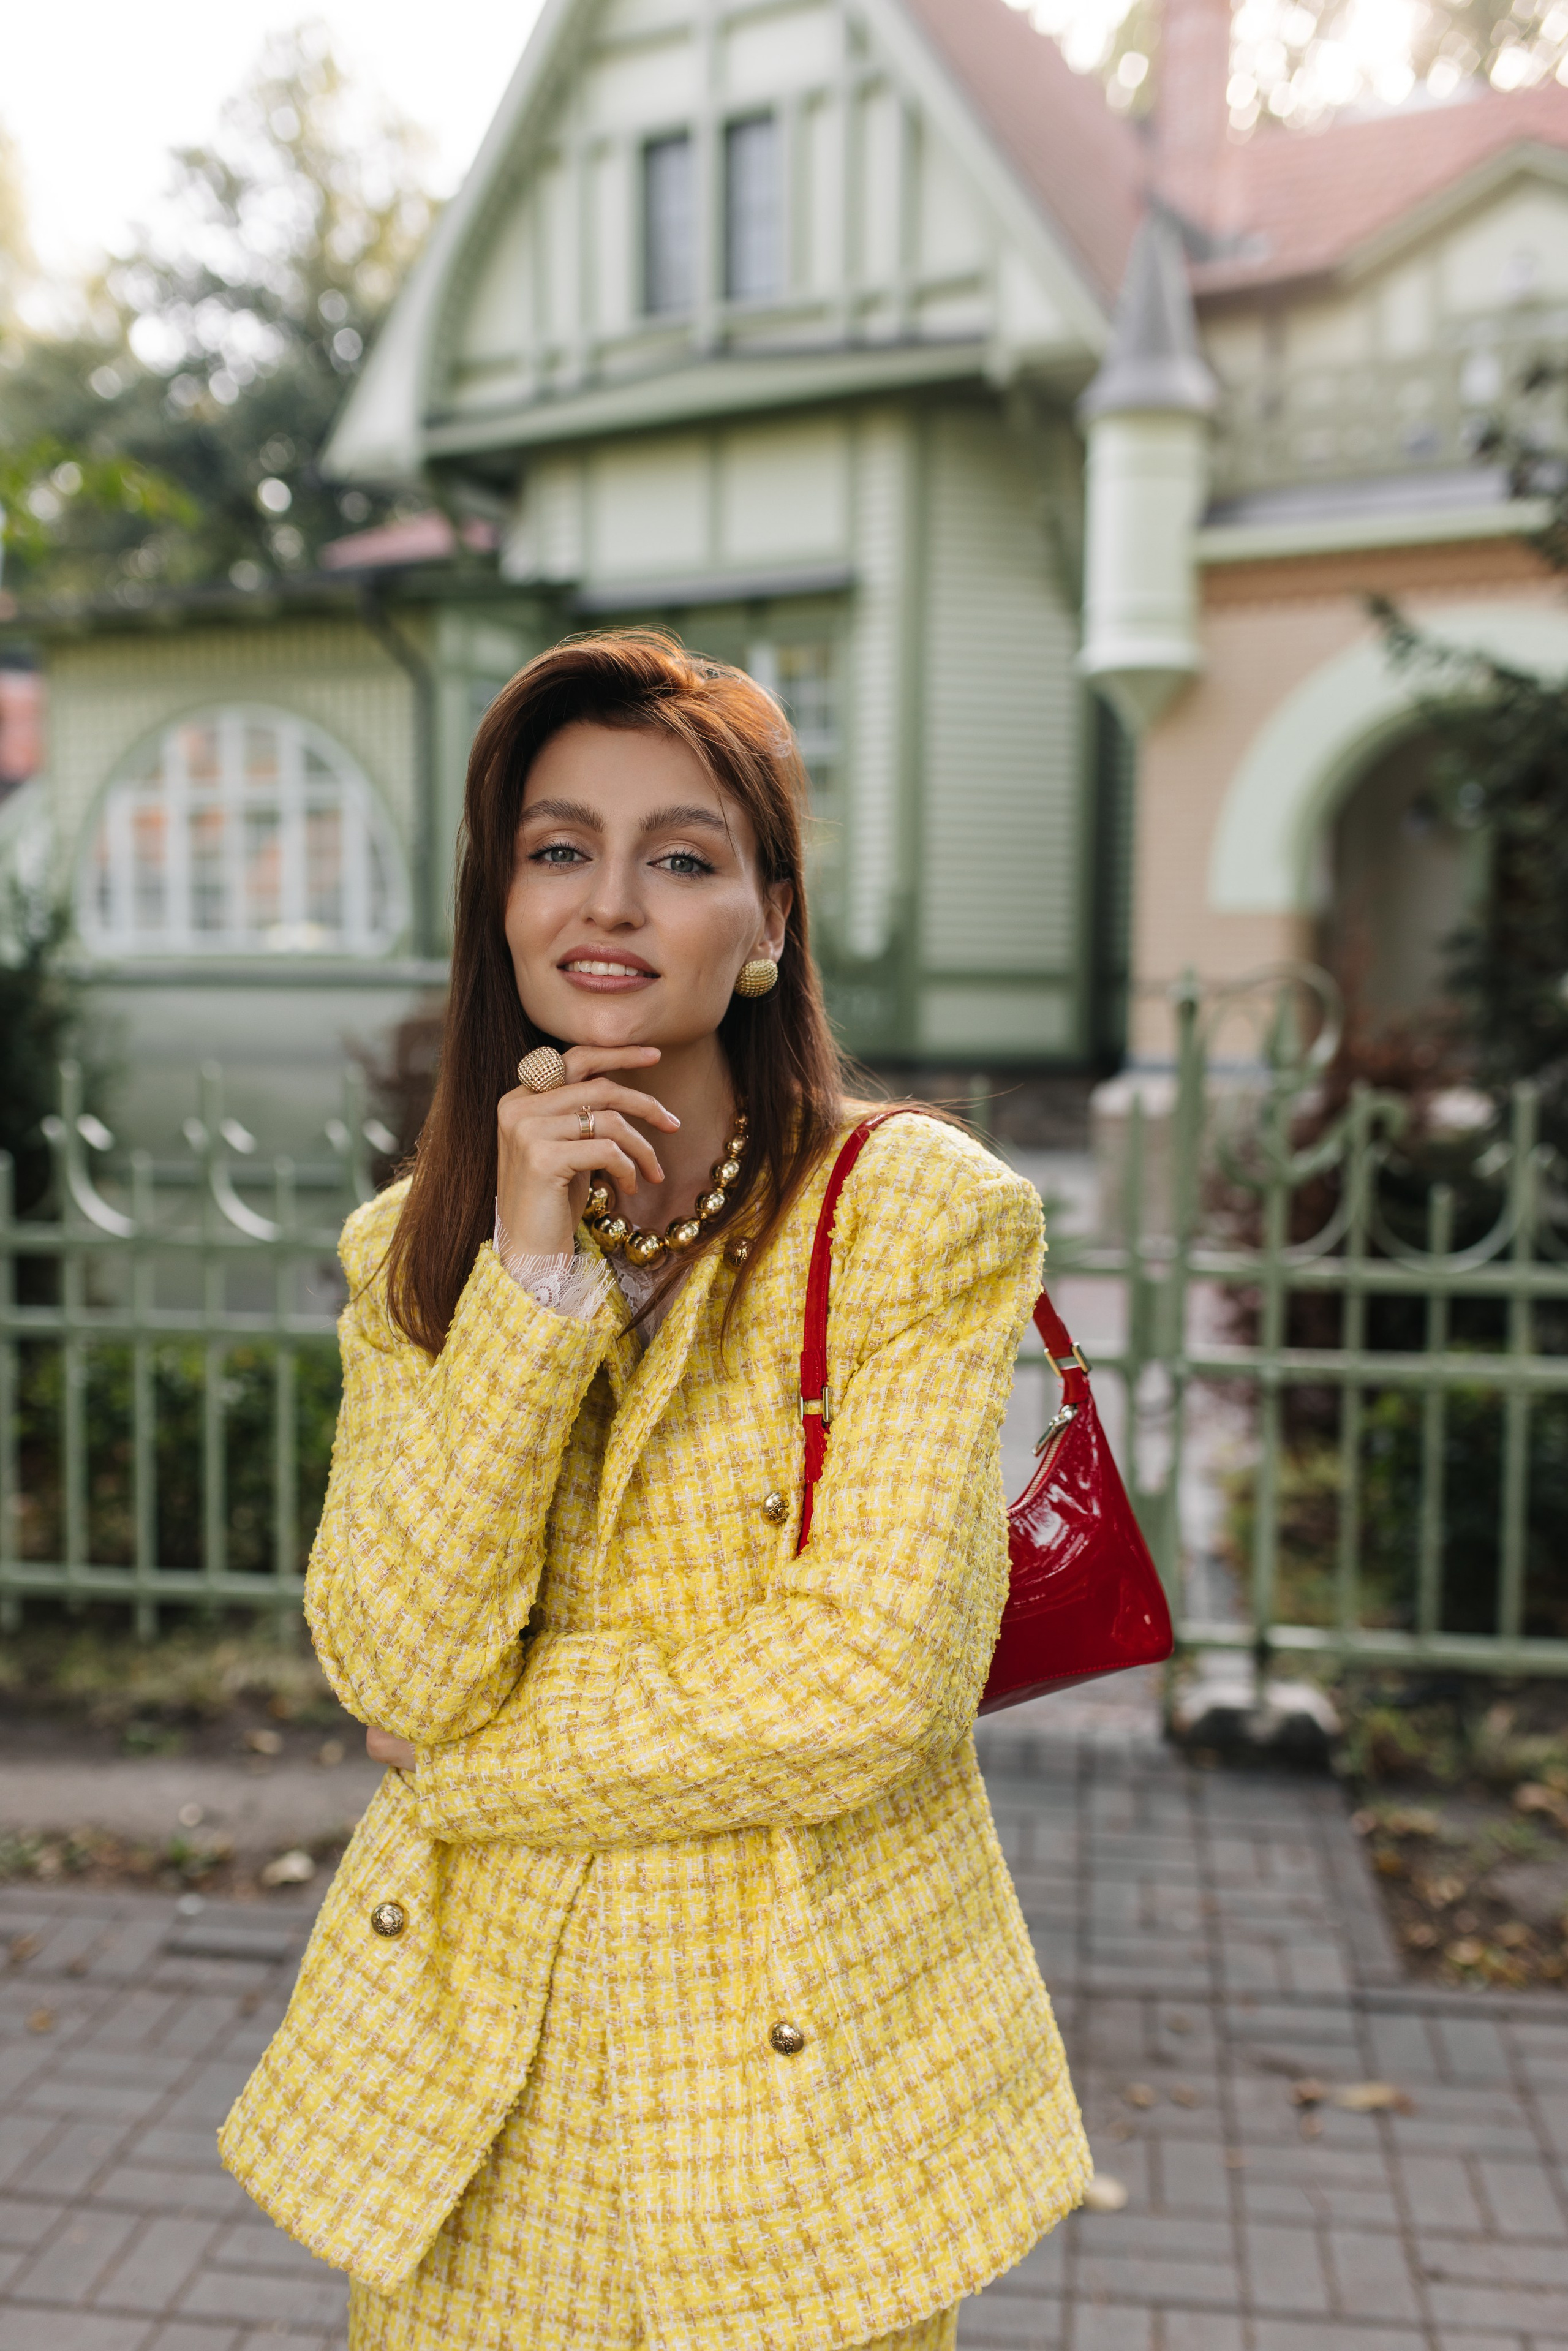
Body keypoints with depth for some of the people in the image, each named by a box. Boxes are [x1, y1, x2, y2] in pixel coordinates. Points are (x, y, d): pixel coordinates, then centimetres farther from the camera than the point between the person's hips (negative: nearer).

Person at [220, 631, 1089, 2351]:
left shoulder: (923, 1216, -12)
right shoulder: (410, 1250, 0)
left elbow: (867, 1686, -18)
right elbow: (396, 1668, -12)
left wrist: (474, 1755, -9)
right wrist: (535, 1268, -20)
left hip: (797, 2074, -2)